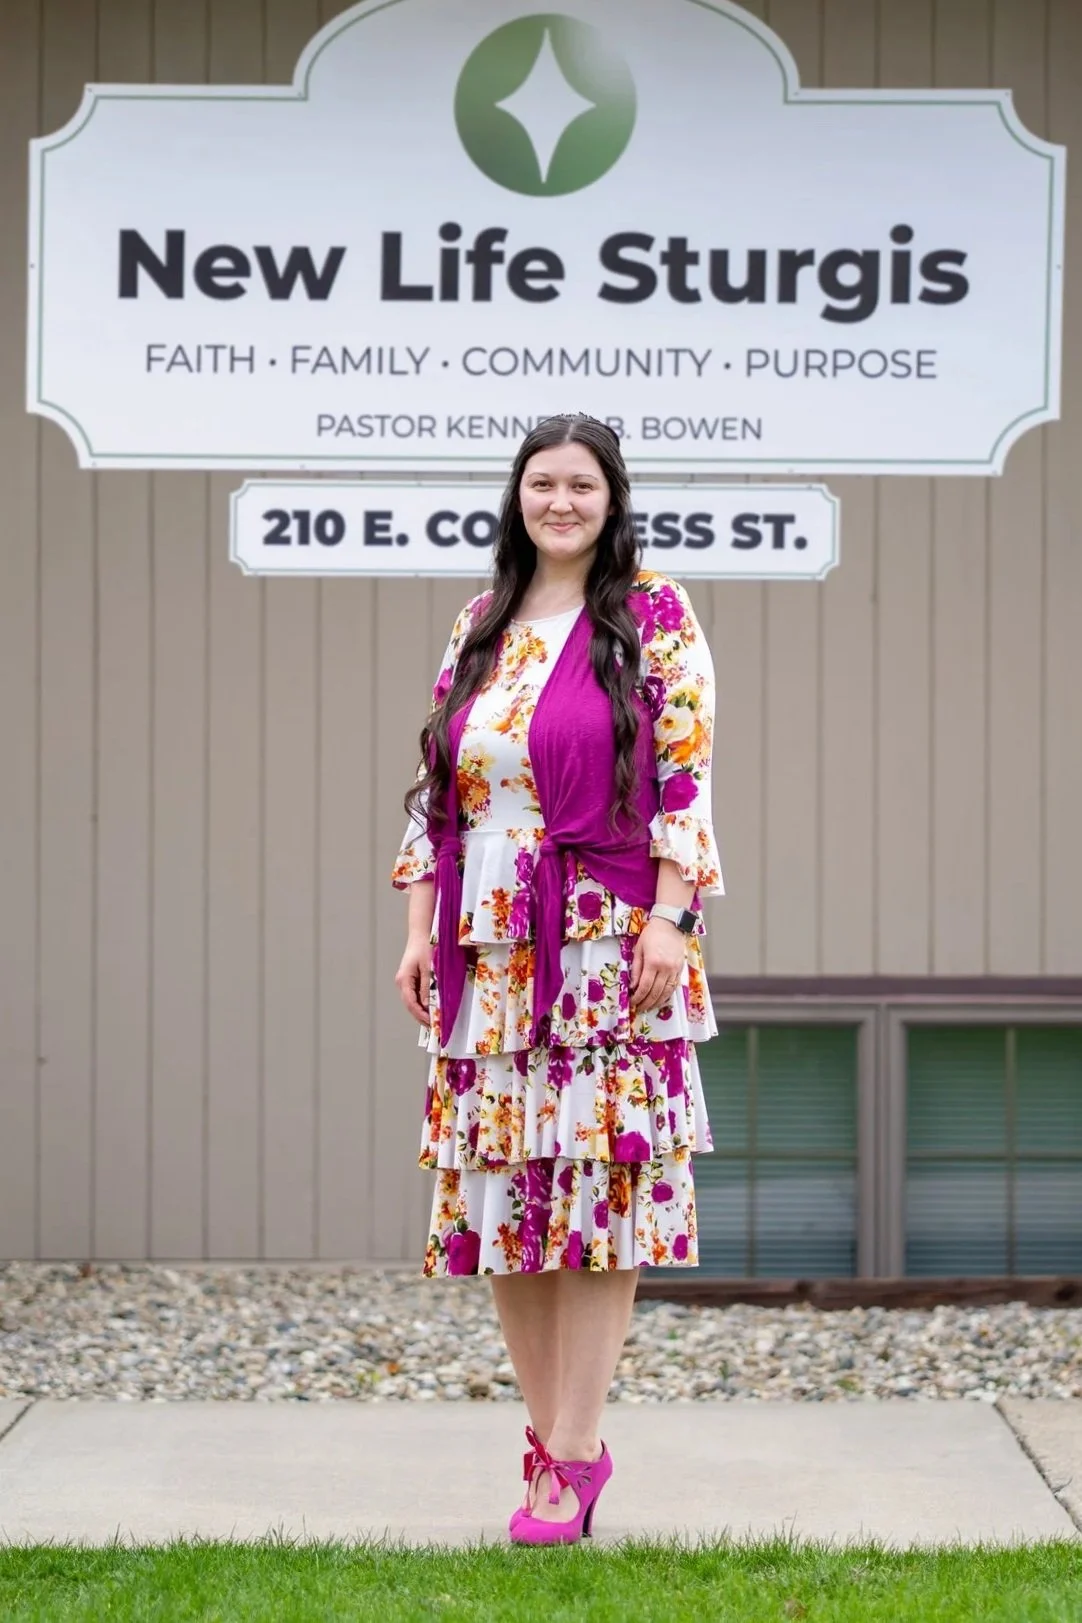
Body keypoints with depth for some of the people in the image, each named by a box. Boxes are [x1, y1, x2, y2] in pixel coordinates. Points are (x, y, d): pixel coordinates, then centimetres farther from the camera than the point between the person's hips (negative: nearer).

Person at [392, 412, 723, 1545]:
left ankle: (571, 1454, -4)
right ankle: (552, 1430, 14)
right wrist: (420, 930, 8)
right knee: (499, 1192, 4)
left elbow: (686, 777, -4)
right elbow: (435, 790, 15)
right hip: (489, 950, 5)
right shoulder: (478, 630, 15)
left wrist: (669, 919, -13)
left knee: (597, 1182, -7)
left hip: (608, 944, -5)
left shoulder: (655, 618, 1)